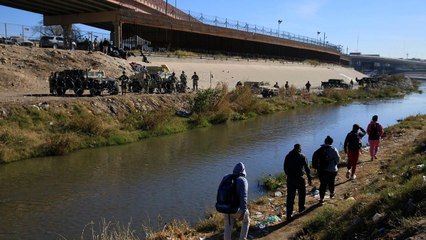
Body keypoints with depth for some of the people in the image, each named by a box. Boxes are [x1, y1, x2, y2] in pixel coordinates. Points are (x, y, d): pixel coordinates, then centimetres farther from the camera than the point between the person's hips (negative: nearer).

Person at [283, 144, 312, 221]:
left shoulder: (288, 156, 5)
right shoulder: (302, 157, -5)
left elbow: (285, 168, 9)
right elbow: (306, 168, -6)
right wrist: (309, 178, 2)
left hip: (290, 179, 3)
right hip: (299, 178, -3)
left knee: (290, 197, 4)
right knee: (302, 193, 23)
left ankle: (289, 215, 3)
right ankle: (301, 208, 39)